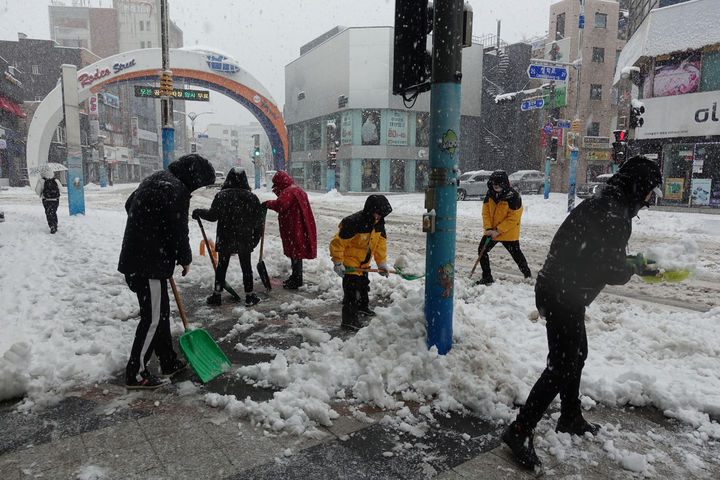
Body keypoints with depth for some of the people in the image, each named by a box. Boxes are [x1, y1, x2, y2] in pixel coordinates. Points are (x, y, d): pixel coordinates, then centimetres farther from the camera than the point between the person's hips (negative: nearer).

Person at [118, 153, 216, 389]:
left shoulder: (155, 179, 14)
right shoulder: (176, 190, -18)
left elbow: (129, 204, 28)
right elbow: (178, 231, -17)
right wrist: (185, 259, -2)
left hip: (135, 258, 11)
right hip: (148, 264, -10)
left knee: (161, 312, 17)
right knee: (153, 318, -1)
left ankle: (169, 363, 28)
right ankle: (136, 374, 9)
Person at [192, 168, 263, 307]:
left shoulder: (222, 195, -10)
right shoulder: (252, 197, -5)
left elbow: (213, 215, -9)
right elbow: (258, 221, -3)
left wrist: (198, 212, 9)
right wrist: (257, 236, 12)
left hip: (225, 239, -1)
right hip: (245, 239, 1)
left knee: (221, 266, 12)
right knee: (246, 267, 12)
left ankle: (216, 295, 18)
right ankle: (249, 297, 16)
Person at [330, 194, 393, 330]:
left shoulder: (379, 222, -5)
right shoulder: (354, 222, -31)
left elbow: (381, 242, 6)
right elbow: (337, 242, -27)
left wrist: (381, 263, 3)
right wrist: (338, 263, -25)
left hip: (363, 262, 9)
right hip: (349, 261, -8)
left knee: (363, 285, 26)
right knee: (351, 288, -11)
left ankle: (362, 306, 49)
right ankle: (349, 319, -4)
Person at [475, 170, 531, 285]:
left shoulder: (513, 196, -20)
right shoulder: (490, 194, -3)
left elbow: (513, 218, -20)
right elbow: (486, 212, 1)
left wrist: (498, 231, -22)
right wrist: (488, 229, -12)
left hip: (509, 232, -5)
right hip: (491, 231, 5)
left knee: (516, 254, 9)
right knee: (482, 250, 1)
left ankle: (528, 275, 31)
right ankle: (487, 277, 13)